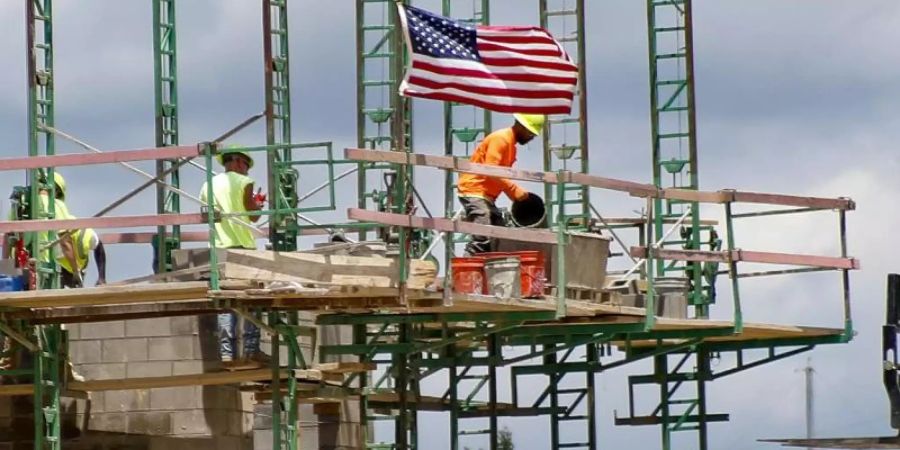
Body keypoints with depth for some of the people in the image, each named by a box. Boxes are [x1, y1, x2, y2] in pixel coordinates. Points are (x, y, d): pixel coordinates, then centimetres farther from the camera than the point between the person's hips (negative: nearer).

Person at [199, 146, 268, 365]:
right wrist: (259, 205, 18)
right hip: (242, 244, -5)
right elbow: (253, 216, -3)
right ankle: (251, 348, -5)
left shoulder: (208, 185, 13)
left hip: (219, 246, 5)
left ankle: (226, 351, -5)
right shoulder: (244, 183, -3)